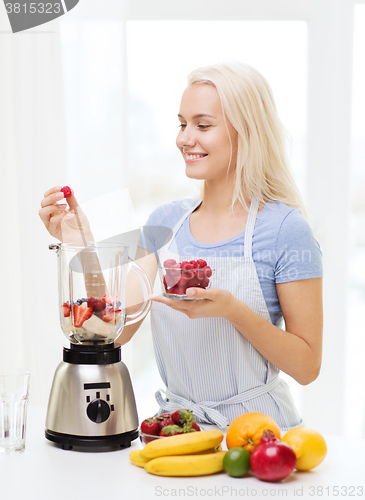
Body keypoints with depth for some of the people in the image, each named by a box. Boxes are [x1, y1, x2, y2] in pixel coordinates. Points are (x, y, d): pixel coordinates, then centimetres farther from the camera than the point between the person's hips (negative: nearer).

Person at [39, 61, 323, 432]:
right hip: (176, 428, 4)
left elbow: (307, 367, -8)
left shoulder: (284, 228, -9)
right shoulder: (165, 221, 7)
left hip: (254, 429, -3)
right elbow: (117, 329, 3)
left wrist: (233, 309, -22)